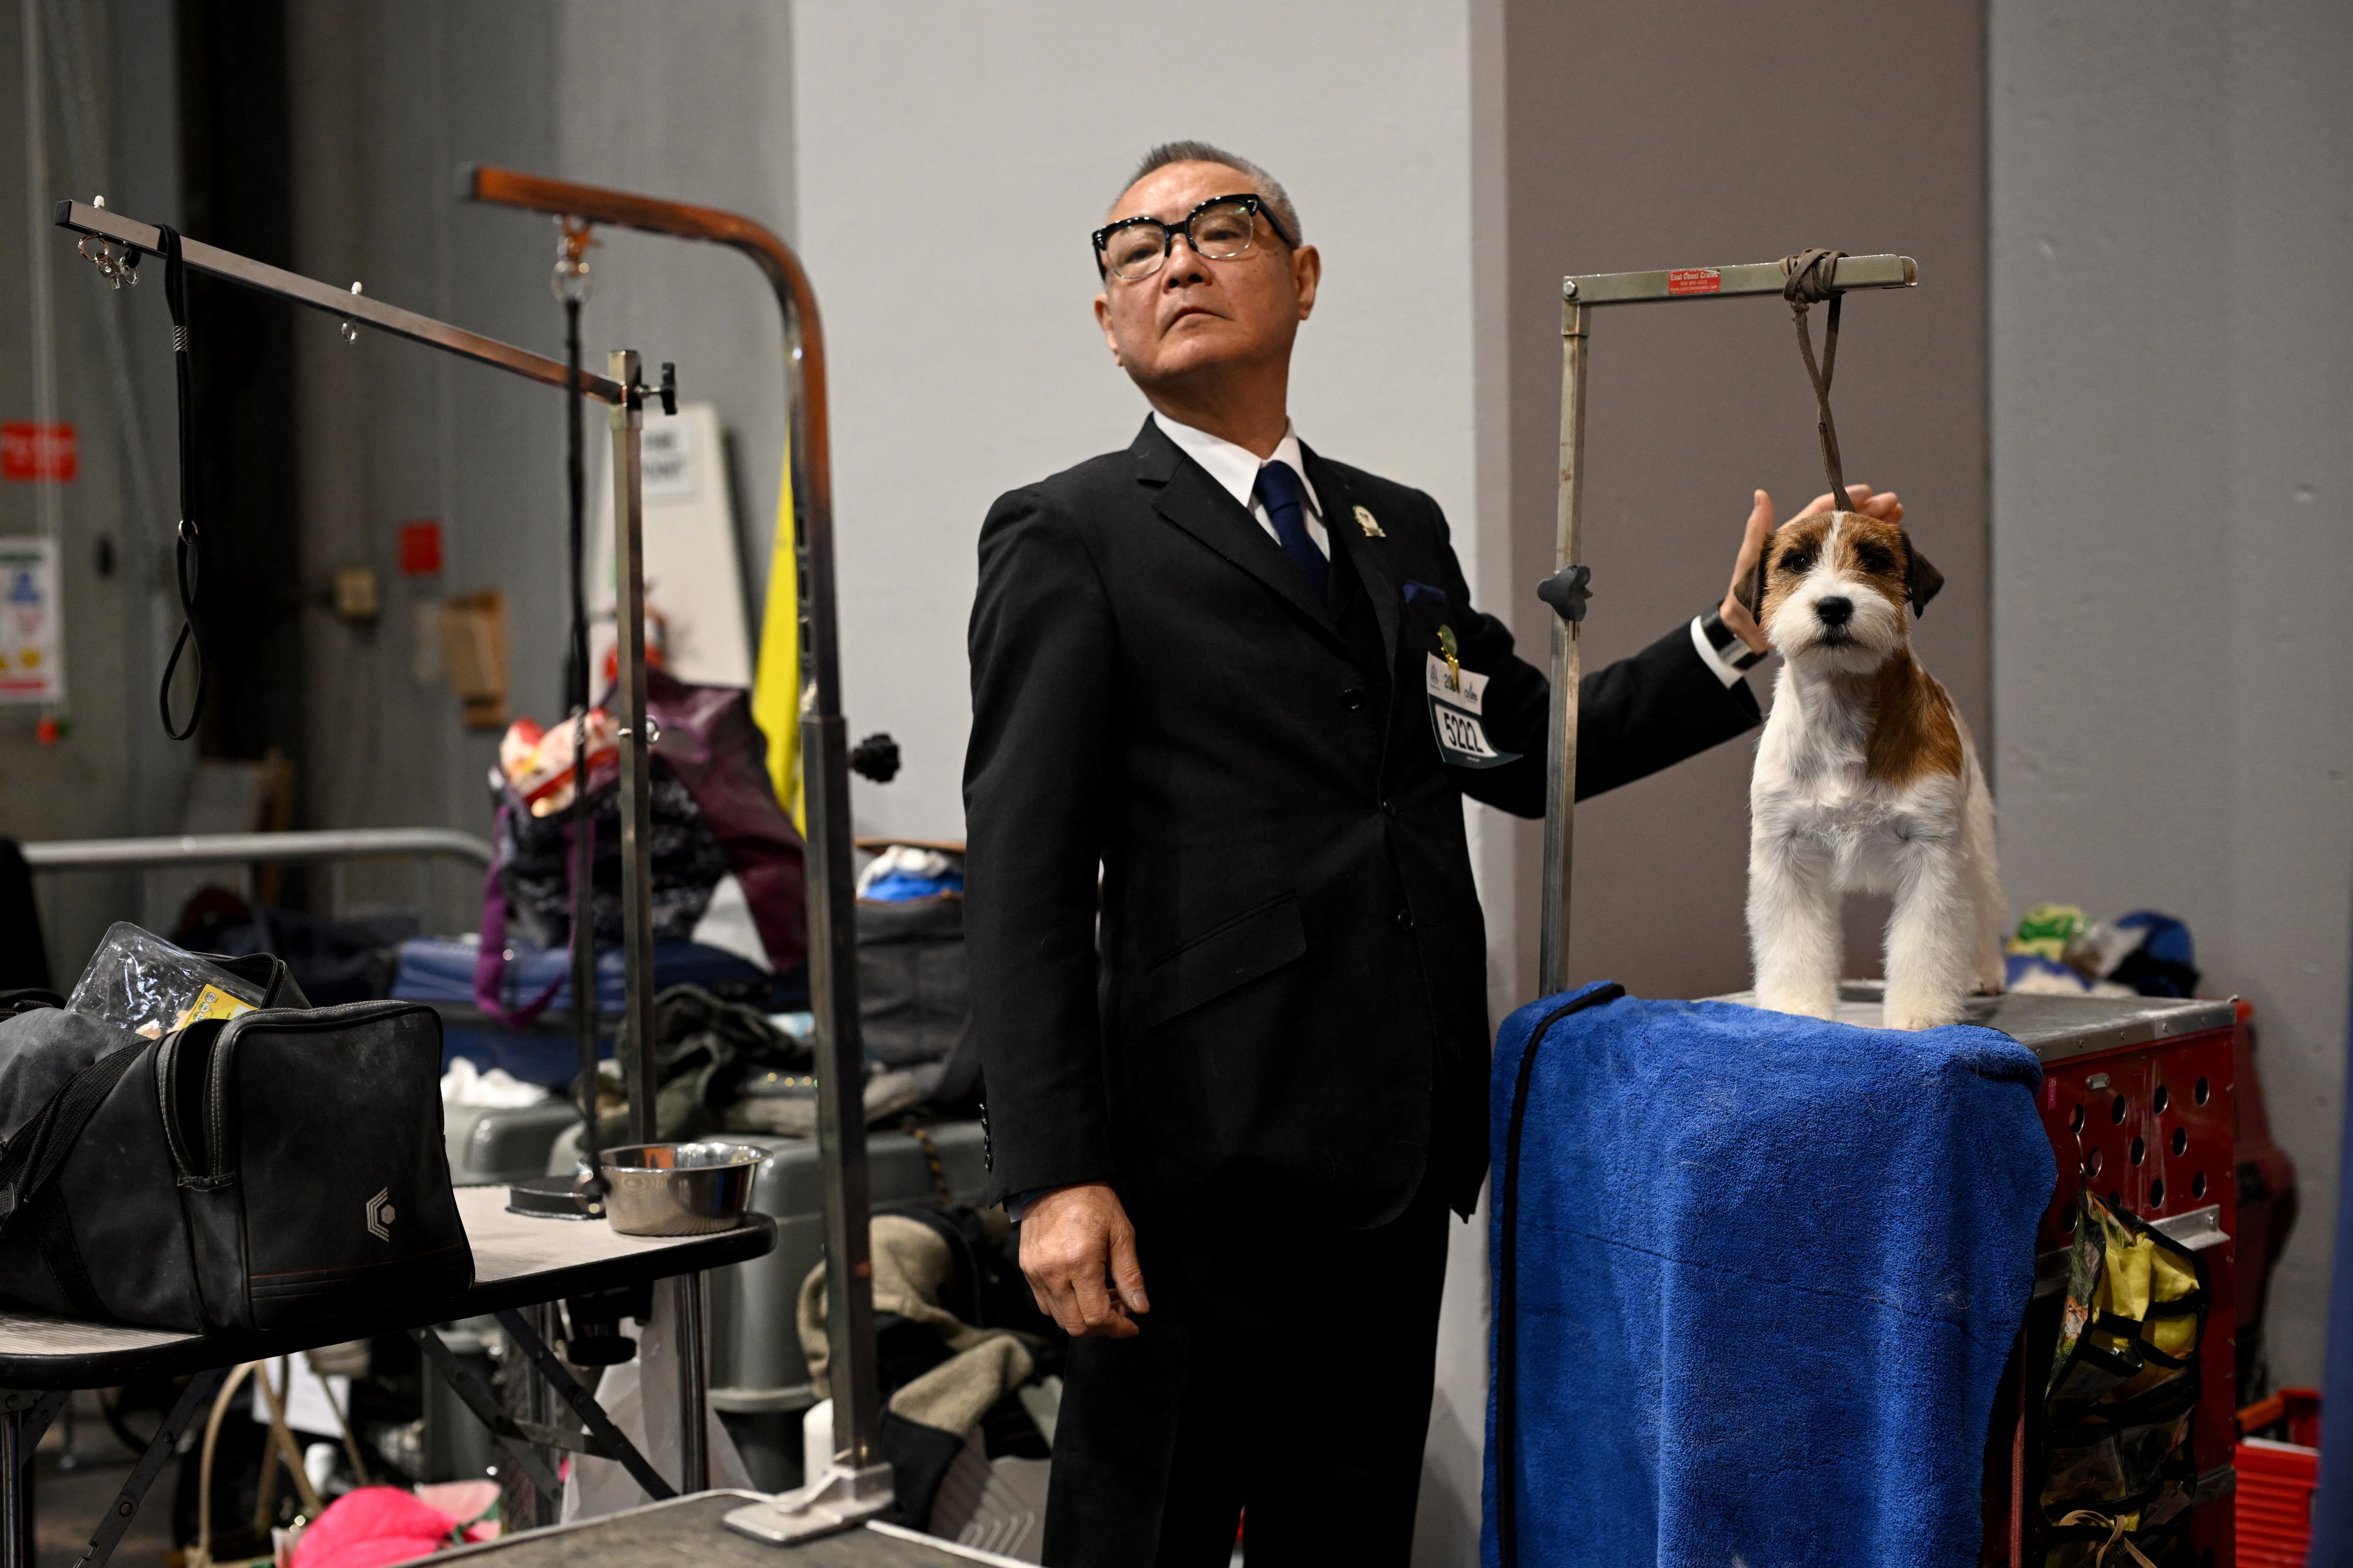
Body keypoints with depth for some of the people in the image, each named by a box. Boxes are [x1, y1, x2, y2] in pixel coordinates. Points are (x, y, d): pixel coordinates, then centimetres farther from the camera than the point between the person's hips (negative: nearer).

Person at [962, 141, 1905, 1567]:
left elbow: (1528, 750, 21)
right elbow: (1024, 880, -9)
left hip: (1399, 1154, 6)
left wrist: (1738, 639, 10)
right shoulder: (1070, 539, -2)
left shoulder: (1403, 529, 18)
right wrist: (1054, 1176, -17)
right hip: (1210, 1164, -6)